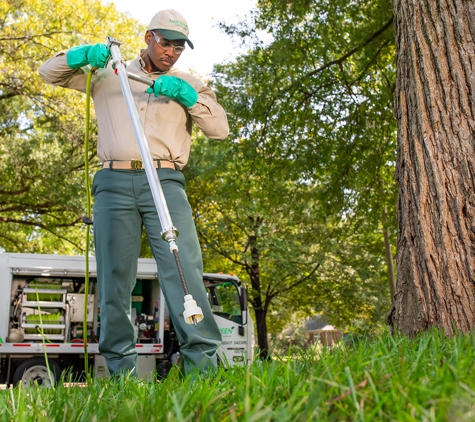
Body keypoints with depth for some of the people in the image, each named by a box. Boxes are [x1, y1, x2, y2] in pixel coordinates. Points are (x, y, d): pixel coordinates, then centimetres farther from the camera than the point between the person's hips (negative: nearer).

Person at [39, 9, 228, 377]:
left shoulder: (188, 84, 22)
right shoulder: (109, 74, 21)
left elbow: (221, 129, 10)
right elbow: (49, 72, 22)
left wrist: (188, 96, -4)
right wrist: (82, 55, 2)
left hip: (165, 183, 0)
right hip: (114, 183, 1)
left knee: (184, 270, -16)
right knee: (115, 278, -4)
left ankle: (202, 362, -18)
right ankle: (121, 370, 1)